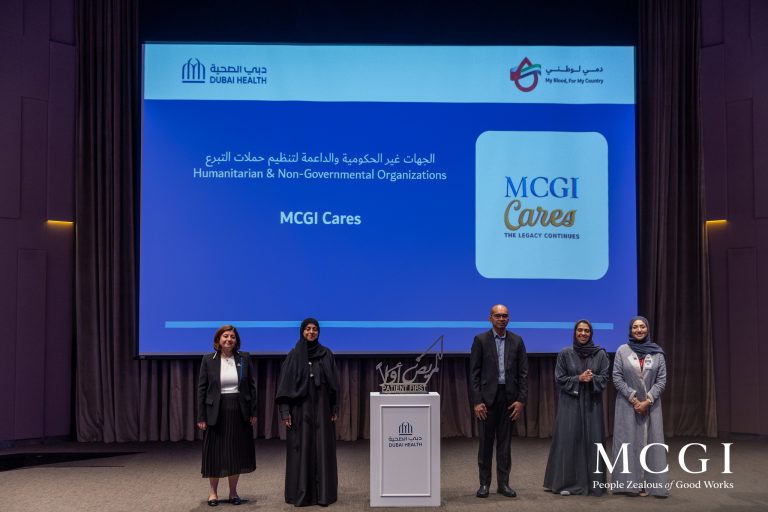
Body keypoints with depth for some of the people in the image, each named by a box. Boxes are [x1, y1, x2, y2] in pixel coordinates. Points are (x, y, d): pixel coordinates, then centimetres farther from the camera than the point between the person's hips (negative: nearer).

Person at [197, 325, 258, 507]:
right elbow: (202, 389, -2)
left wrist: (253, 412, -1)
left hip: (239, 412, 1)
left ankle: (233, 491, 20)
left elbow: (251, 386, 4)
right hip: (216, 413, -1)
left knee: (237, 452, 7)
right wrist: (201, 417, -6)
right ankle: (213, 491, 20)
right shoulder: (208, 360, -2)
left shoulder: (244, 358, 1)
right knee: (215, 452, 5)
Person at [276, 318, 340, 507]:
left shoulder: (327, 354, 5)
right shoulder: (294, 355, 0)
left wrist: (335, 408, 2)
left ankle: (323, 492, 8)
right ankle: (301, 493, 7)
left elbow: (334, 383, 7)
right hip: (301, 408, -1)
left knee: (323, 449, 2)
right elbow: (285, 383, -2)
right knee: (301, 449, 0)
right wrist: (285, 411, -9)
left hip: (322, 407, 2)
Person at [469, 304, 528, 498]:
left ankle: (503, 483, 14)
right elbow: (474, 373, -4)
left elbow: (523, 373, 5)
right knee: (486, 441, 4)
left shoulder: (517, 341, 5)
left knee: (505, 441, 7)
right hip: (487, 396, -2)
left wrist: (521, 400, -3)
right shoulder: (480, 340, -1)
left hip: (509, 396, 2)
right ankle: (484, 483, 11)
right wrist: (477, 401, -10)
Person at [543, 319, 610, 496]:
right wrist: (579, 379, -15)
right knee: (568, 440, -2)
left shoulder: (600, 354, 3)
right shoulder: (565, 353, 0)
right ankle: (567, 482, 5)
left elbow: (605, 378, 0)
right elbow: (559, 379, -2)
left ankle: (592, 482, 10)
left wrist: (592, 379, -20)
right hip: (570, 403, -1)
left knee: (592, 440, 2)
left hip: (592, 404, 1)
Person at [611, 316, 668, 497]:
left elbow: (662, 380, -1)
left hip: (651, 405, 1)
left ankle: (648, 484, 4)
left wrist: (647, 401, -11)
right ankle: (630, 483, 4)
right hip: (627, 404, -1)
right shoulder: (622, 350, -1)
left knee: (650, 442, 0)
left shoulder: (657, 352, 2)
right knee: (628, 441, -1)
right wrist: (633, 399, -11)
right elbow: (617, 378, -4)